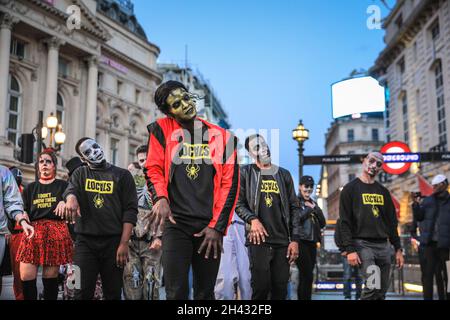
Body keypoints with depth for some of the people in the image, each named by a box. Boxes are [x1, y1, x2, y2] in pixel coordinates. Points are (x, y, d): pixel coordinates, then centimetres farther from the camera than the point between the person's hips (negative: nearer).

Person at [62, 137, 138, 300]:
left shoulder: (122, 175, 6)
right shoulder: (80, 174, 13)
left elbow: (130, 210, 0)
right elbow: (70, 189, -9)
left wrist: (124, 243, -11)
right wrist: (71, 198, -35)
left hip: (113, 242, 0)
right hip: (85, 241, 1)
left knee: (113, 293, 6)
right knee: (83, 293, -4)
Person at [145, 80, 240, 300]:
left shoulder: (221, 136, 5)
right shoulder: (162, 130, 4)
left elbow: (230, 184, 3)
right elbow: (153, 169, 2)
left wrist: (217, 226, -2)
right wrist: (160, 198, -19)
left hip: (210, 227, 2)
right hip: (176, 224, -2)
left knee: (205, 293, 12)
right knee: (176, 292, -10)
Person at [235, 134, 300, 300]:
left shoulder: (284, 174, 14)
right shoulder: (246, 173, 6)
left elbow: (294, 208, 12)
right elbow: (238, 203, 2)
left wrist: (295, 239, 4)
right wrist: (252, 219, -18)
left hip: (282, 241, 3)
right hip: (259, 240, -3)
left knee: (280, 290, 3)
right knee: (261, 287, -8)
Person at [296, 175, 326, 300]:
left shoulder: (313, 203, 20)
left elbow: (322, 223, 13)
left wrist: (315, 208, 0)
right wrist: (309, 209, -6)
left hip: (312, 242, 7)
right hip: (301, 242, -7)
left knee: (305, 276, 9)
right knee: (307, 275, -14)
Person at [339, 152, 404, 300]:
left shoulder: (383, 192, 15)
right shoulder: (350, 189, -1)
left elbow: (392, 222, 17)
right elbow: (345, 222, -8)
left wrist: (398, 249, 11)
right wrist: (350, 249, -16)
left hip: (383, 246, 6)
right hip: (362, 244, -6)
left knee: (381, 291, 8)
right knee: (373, 287, -21)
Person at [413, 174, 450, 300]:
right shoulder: (428, 201, 8)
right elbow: (419, 217, 5)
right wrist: (416, 205, -10)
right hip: (430, 242, 2)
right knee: (428, 273, 4)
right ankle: (427, 297, 10)